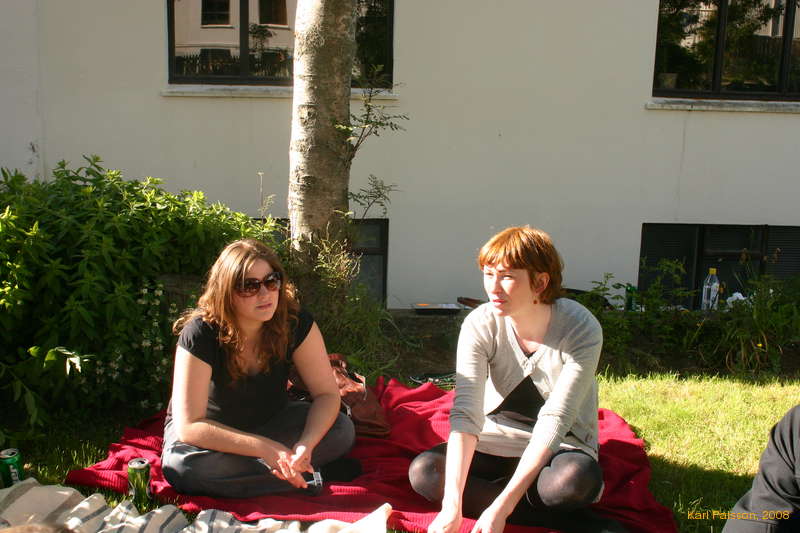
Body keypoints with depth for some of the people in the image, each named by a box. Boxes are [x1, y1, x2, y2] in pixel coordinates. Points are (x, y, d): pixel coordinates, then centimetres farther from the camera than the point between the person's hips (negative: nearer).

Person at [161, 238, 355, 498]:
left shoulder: (296, 322, -21)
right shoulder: (200, 335, -30)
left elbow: (327, 393, -17)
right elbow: (189, 426, -32)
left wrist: (306, 445, -38)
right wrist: (266, 449, -38)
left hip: (270, 422, 2)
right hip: (209, 431, -2)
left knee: (342, 431, -21)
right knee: (183, 465, -36)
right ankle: (302, 476, -25)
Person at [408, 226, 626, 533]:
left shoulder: (582, 330, -22)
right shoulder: (479, 325, -16)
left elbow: (554, 422, -27)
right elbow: (465, 413, -25)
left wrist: (501, 507, -35)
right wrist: (452, 506, -37)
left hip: (561, 447, -4)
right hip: (498, 442, 4)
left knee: (576, 479, -38)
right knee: (422, 472, -23)